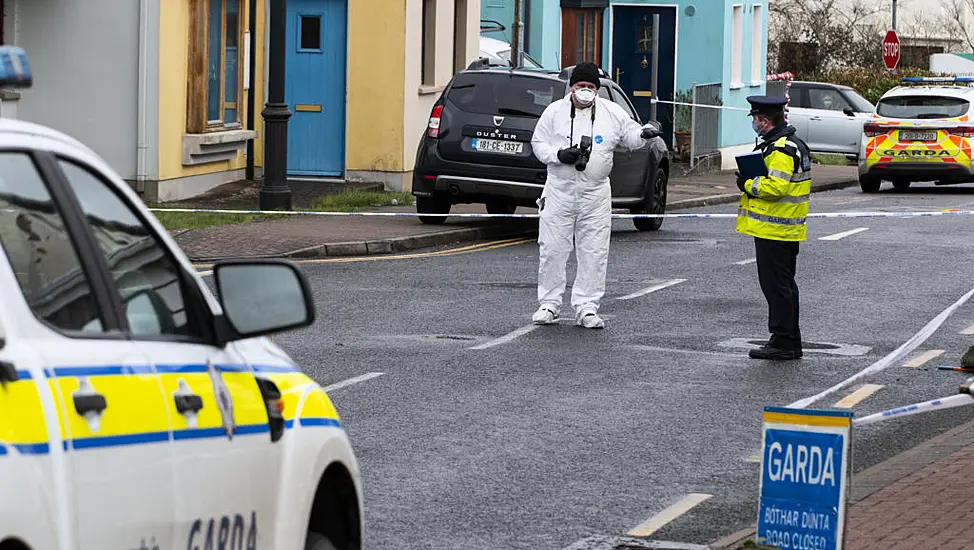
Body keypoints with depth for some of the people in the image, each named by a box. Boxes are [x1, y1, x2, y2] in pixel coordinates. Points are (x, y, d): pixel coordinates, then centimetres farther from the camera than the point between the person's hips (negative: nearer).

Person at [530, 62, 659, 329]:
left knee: (594, 252, 1)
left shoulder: (611, 113, 4)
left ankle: (586, 307, 8)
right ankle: (549, 304, 12)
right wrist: (558, 155, -14)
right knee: (552, 249, 1)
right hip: (559, 191, -1)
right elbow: (538, 143, 5)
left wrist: (645, 133, -15)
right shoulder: (555, 111, 2)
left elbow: (629, 135, 9)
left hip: (595, 195, 1)